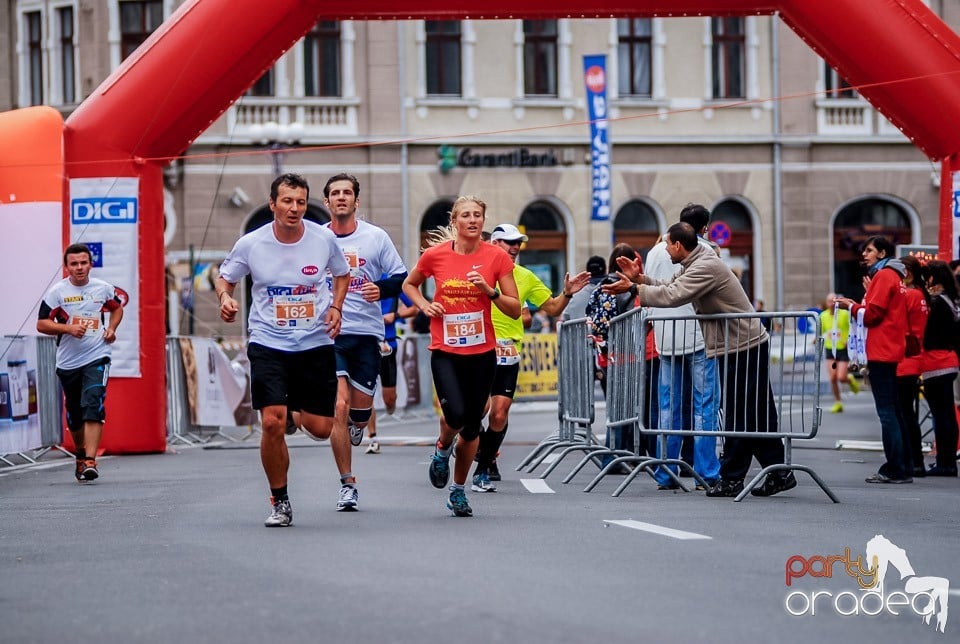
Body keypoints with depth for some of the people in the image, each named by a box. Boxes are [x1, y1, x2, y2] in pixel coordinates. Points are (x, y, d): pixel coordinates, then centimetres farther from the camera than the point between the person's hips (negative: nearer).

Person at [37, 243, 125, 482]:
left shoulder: (104, 289, 2)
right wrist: (68, 328, -19)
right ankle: (80, 455, 35)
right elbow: (41, 324, -4)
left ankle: (90, 461, -23)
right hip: (68, 362, 1)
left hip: (97, 357, -1)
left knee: (93, 408, -19)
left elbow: (117, 308, 23)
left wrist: (111, 328, 4)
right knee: (74, 415, 11)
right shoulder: (57, 292, -3)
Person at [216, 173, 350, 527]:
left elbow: (342, 274, 15)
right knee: (272, 423, -14)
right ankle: (279, 502, 4)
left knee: (320, 428, 1)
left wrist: (336, 307, -1)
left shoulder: (324, 238, -4)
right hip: (268, 344, -1)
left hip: (316, 343, 2)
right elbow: (225, 277, 9)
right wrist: (225, 298, -13)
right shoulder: (251, 244, -7)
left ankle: (300, 406, 41)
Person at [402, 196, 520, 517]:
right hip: (445, 350, -1)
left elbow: (515, 310, 1)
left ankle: (458, 490, 26)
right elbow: (409, 284, 16)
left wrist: (490, 291, -15)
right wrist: (425, 305, -2)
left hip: (482, 352, 1)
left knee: (472, 426, 7)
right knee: (455, 414, -21)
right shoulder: (435, 254, -2)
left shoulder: (496, 257, -2)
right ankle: (442, 449, 15)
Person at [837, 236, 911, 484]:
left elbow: (873, 313, -13)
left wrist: (851, 307, 1)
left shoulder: (884, 275, -8)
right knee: (894, 411, 11)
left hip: (882, 352, -10)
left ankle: (895, 470, -11)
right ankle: (903, 468, 13)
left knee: (887, 412, -10)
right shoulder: (893, 276, 21)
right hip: (893, 351, 10)